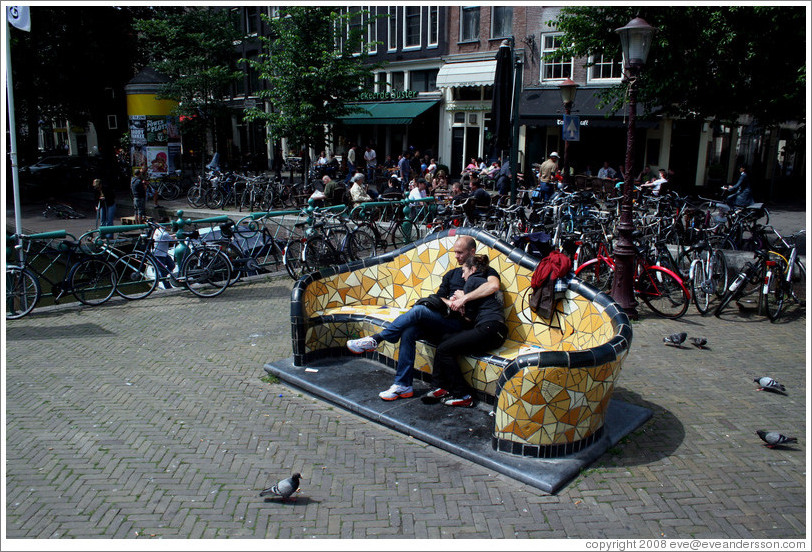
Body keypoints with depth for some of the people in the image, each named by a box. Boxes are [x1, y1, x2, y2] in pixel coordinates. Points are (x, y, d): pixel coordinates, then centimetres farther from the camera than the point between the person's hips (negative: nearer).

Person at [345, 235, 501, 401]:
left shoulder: (485, 271, 5)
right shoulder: (452, 273, 26)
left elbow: (494, 286, -19)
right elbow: (439, 296, 17)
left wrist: (464, 298, -23)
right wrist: (450, 303, -6)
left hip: (459, 323, -6)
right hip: (443, 318, 6)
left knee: (418, 310, -28)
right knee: (408, 332, -22)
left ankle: (376, 339, -21)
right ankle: (403, 385, -17)